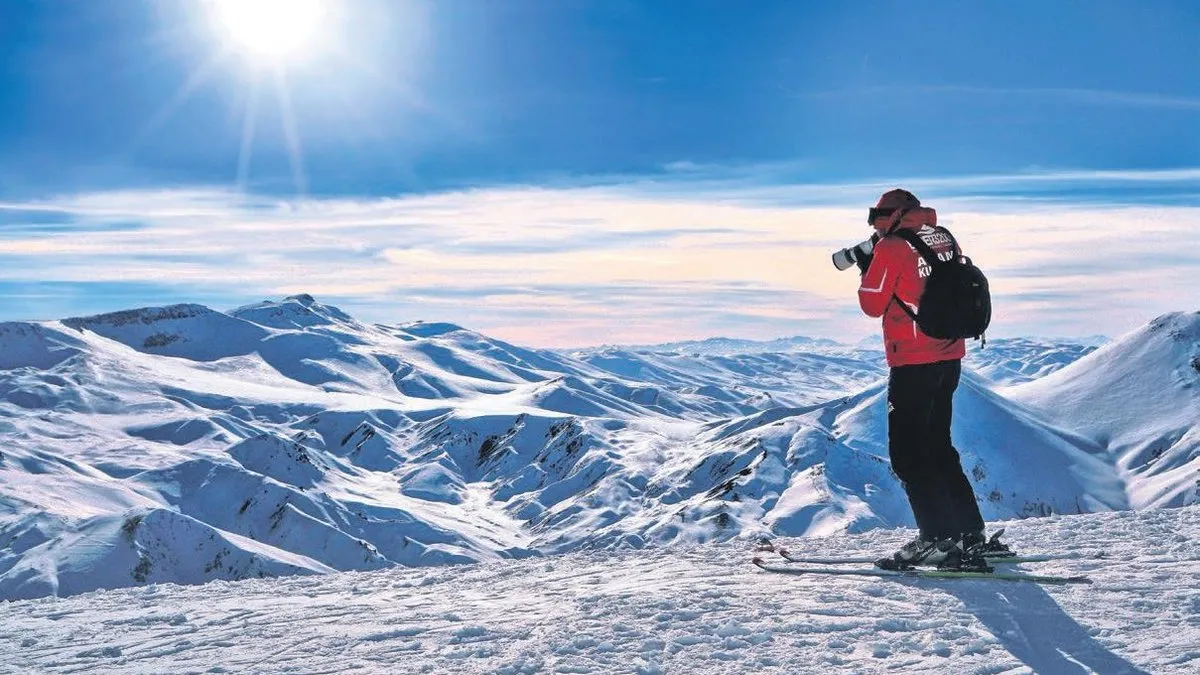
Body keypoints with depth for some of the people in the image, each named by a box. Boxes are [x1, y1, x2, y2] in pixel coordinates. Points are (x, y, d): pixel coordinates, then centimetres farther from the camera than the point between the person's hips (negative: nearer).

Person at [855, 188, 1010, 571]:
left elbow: (873, 305, -7)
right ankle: (972, 535, 22)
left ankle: (940, 541, -7)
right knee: (938, 447, 18)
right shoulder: (944, 241, 11)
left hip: (913, 364, -8)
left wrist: (866, 270, 9)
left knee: (908, 454, -2)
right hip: (950, 358, 8)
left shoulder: (891, 247, -10)